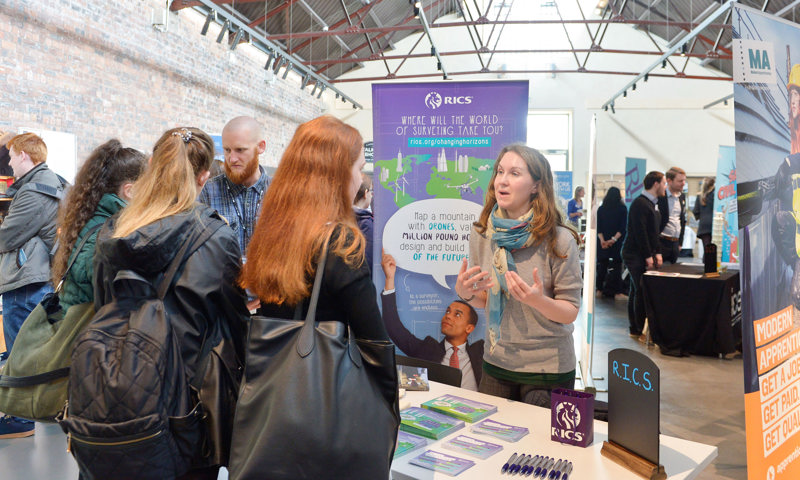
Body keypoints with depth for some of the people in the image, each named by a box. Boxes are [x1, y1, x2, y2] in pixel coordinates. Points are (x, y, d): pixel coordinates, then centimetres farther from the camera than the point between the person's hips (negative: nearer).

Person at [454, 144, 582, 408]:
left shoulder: (559, 241, -15)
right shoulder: (481, 234, -2)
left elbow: (570, 313, -10)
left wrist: (538, 300, -29)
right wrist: (465, 293, -12)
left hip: (547, 369, -4)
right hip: (496, 365, 4)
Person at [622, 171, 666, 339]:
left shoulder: (651, 204, 18)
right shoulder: (640, 203, -14)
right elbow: (640, 232, -19)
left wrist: (657, 253, 12)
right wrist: (648, 256, -17)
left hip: (645, 254, 10)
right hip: (635, 254, -10)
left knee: (637, 290, 12)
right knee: (641, 291, -9)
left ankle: (635, 329, 18)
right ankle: (639, 330, -3)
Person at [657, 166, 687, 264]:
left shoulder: (682, 196, 13)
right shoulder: (660, 196, -10)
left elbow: (683, 220, 21)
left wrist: (680, 243, 18)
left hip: (675, 244, 7)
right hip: (661, 242, -7)